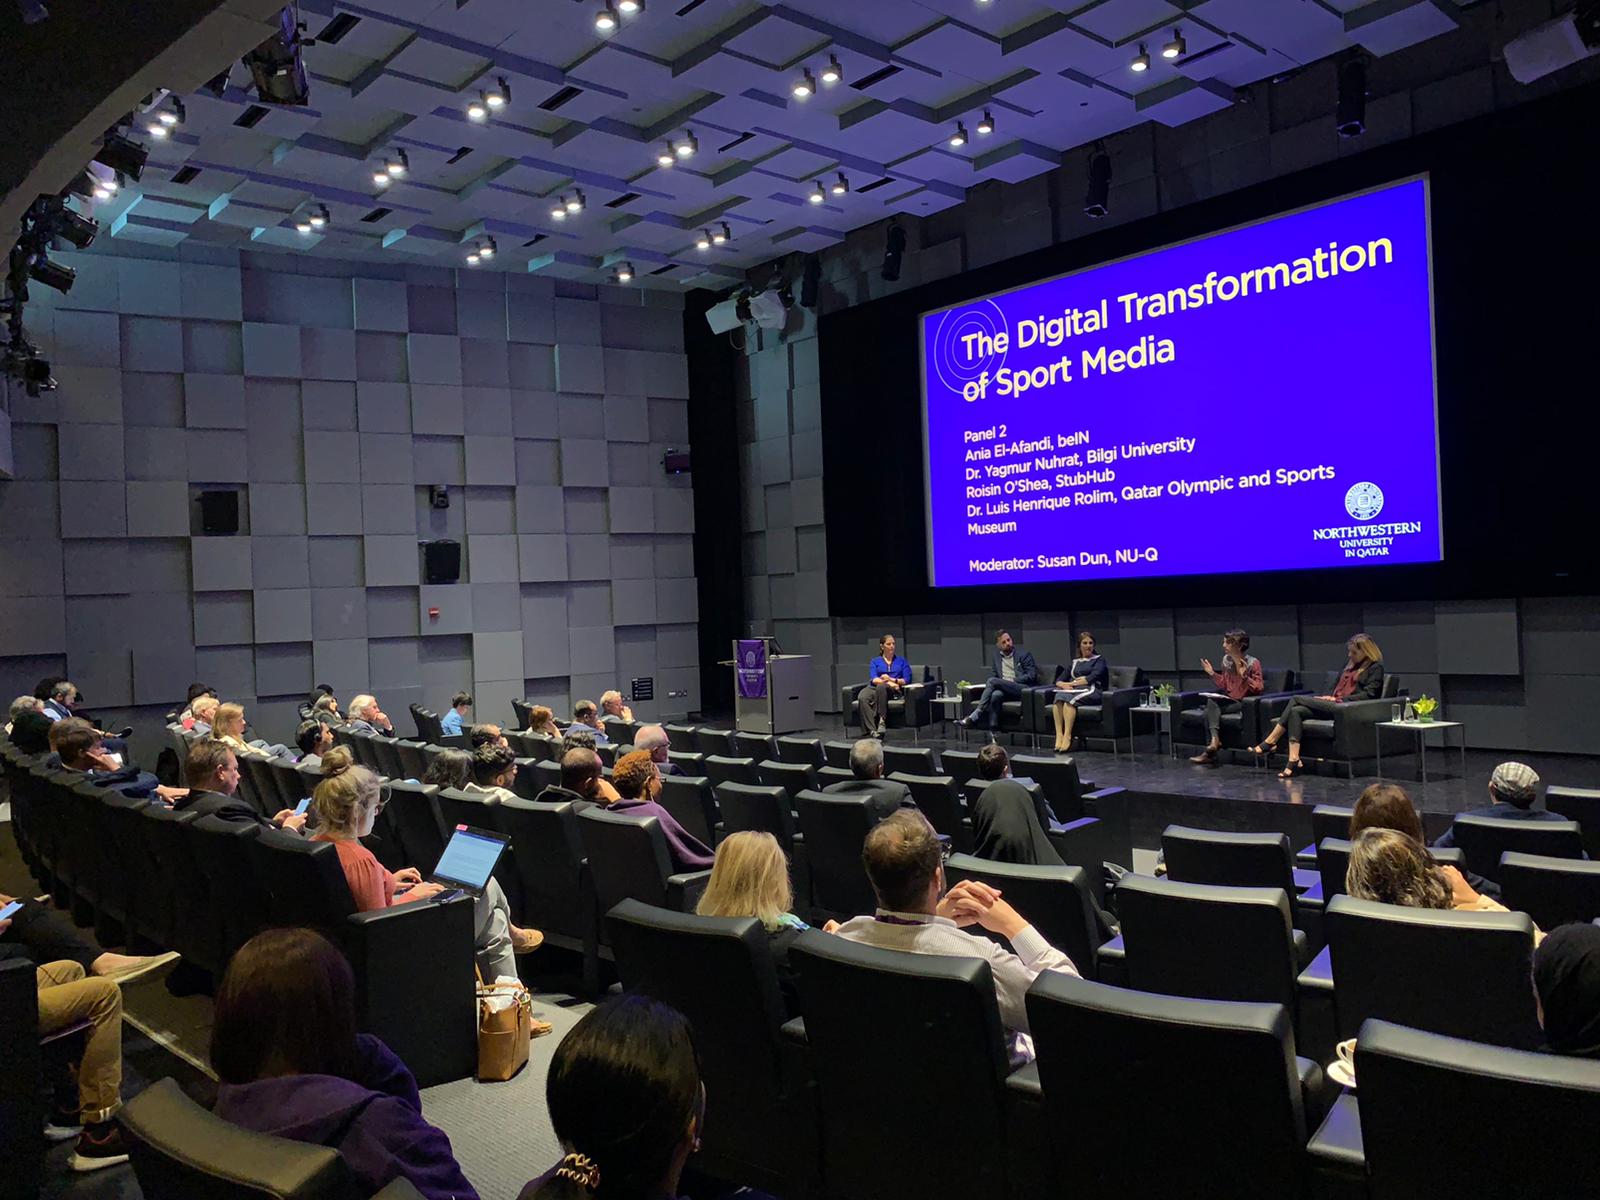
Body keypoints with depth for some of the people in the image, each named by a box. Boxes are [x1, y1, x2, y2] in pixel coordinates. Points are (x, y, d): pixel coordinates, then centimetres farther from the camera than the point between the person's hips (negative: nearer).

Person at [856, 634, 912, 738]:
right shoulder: (875, 662, 21)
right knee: (862, 697, -36)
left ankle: (882, 720, -42)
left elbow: (907, 680, 9)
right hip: (875, 688, 1)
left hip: (894, 690, -1)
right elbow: (873, 679, 4)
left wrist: (893, 680, -8)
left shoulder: (902, 661, 22)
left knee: (881, 687, -40)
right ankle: (872, 730, -46)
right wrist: (888, 682, -14)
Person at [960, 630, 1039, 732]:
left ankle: (975, 715, -28)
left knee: (992, 681, -27)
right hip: (1004, 690, 4)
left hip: (1023, 689, -4)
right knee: (996, 695, -35)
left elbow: (1032, 675, -2)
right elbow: (992, 675, 20)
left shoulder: (1023, 654, 6)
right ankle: (993, 731, -41)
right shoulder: (996, 657, 20)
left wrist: (1012, 681, -9)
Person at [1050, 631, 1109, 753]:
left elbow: (1093, 677, -3)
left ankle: (1067, 736, -42)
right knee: (1058, 697, -33)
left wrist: (1071, 683, -7)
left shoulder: (1099, 660, 16)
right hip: (1072, 690, 4)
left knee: (1069, 698, -37)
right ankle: (1059, 735, -42)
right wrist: (1064, 685, -6)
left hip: (1091, 690, -4)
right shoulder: (1074, 662, 28)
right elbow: (1059, 680, 19)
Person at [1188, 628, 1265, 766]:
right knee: (1211, 702, -27)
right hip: (1230, 699, 6)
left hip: (1245, 702, -6)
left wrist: (1244, 676, -27)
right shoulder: (1226, 660, 7)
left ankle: (1214, 743, -21)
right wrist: (1212, 673, 6)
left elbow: (1258, 688, -14)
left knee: (1211, 709, -25)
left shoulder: (1253, 663, -10)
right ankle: (1214, 741, -34)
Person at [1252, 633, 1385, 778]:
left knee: (1297, 700, -20)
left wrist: (1338, 699, -12)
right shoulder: (1350, 665, 29)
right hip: (1334, 704, 8)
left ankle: (1269, 742, -20)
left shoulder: (1375, 668, 4)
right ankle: (1294, 761, -28)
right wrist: (1329, 697, 8)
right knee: (1296, 711, -20)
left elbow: (1368, 694, -9)